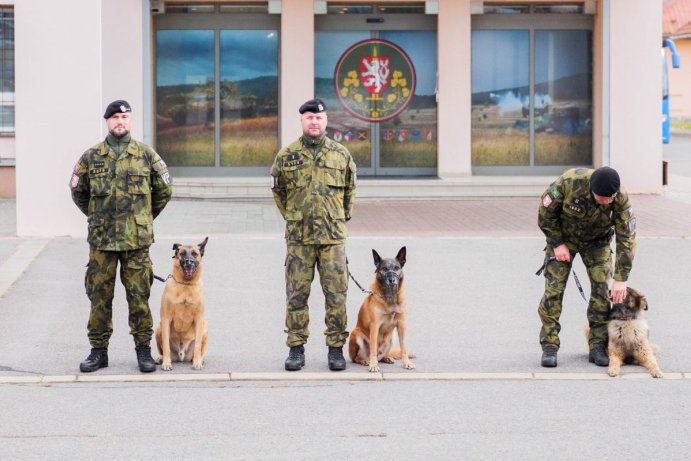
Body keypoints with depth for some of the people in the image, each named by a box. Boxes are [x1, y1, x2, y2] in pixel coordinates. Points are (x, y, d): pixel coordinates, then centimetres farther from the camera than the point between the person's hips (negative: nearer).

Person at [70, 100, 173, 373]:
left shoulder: (146, 155, 3)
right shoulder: (91, 157, 5)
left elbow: (164, 189, 12)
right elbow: (78, 191, 17)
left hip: (136, 238, -1)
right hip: (101, 240, 1)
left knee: (139, 296, 1)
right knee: (99, 296, 4)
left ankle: (143, 349, 10)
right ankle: (99, 350, 12)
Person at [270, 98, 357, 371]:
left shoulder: (341, 154, 5)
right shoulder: (286, 156, 3)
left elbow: (349, 189, 17)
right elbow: (277, 190, 15)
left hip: (332, 236, 0)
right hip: (298, 236, 0)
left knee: (336, 294, 0)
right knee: (296, 294, 2)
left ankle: (336, 348, 9)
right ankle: (296, 348, 10)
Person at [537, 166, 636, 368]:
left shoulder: (621, 198, -29)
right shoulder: (569, 182, -35)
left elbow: (626, 237, -22)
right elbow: (546, 211, -17)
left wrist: (621, 279, -23)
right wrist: (557, 243, -16)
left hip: (597, 241, 1)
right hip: (563, 236, -1)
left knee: (601, 289, -8)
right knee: (553, 289, -8)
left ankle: (597, 347, 0)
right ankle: (549, 346, -4)